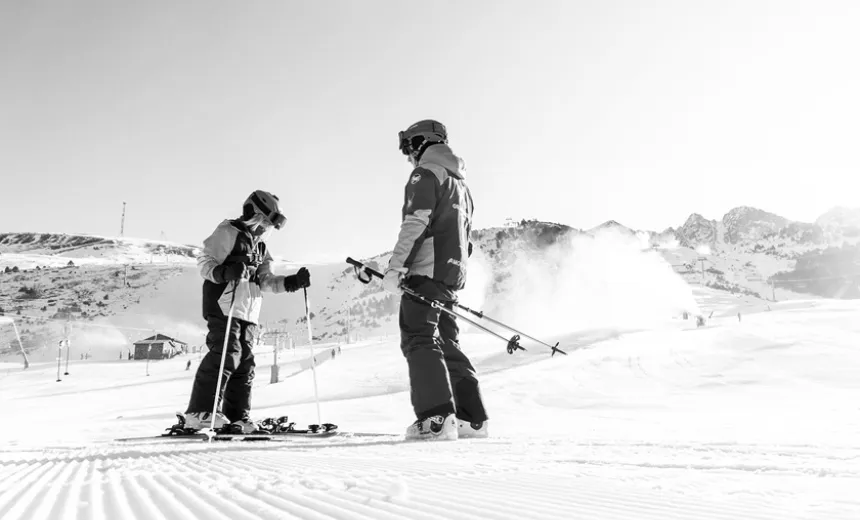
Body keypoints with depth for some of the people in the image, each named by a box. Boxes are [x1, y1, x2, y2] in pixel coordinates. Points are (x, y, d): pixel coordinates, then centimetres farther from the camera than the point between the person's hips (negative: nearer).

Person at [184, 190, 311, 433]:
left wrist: (294, 282, 9)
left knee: (245, 362, 6)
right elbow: (204, 261, -6)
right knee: (227, 354, -19)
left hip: (249, 313, 8)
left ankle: (237, 417, 10)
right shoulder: (227, 233, 1)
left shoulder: (260, 246, 25)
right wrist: (225, 272, -26)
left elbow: (266, 281, 22)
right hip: (224, 307, -8)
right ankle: (199, 411, -15)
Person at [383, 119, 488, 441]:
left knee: (419, 339, -11)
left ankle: (437, 419, -19)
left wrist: (395, 267, -19)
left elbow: (415, 225, -16)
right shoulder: (460, 183, 26)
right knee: (446, 343, 13)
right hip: (452, 275, 9)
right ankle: (472, 419, 12)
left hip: (426, 270, -9)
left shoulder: (426, 173, -3)